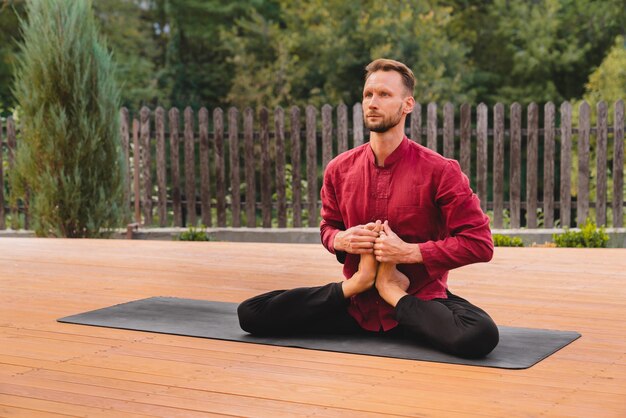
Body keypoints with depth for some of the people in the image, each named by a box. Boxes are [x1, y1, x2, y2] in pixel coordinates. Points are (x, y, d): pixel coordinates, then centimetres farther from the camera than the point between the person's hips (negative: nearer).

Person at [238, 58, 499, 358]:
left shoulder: (440, 171, -11)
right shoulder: (339, 170, 1)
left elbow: (479, 243, -11)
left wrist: (409, 251, -19)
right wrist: (340, 240, -7)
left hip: (419, 299, -3)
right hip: (356, 306, 3)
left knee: (479, 336, -36)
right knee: (250, 314, -9)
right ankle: (356, 284, -3)